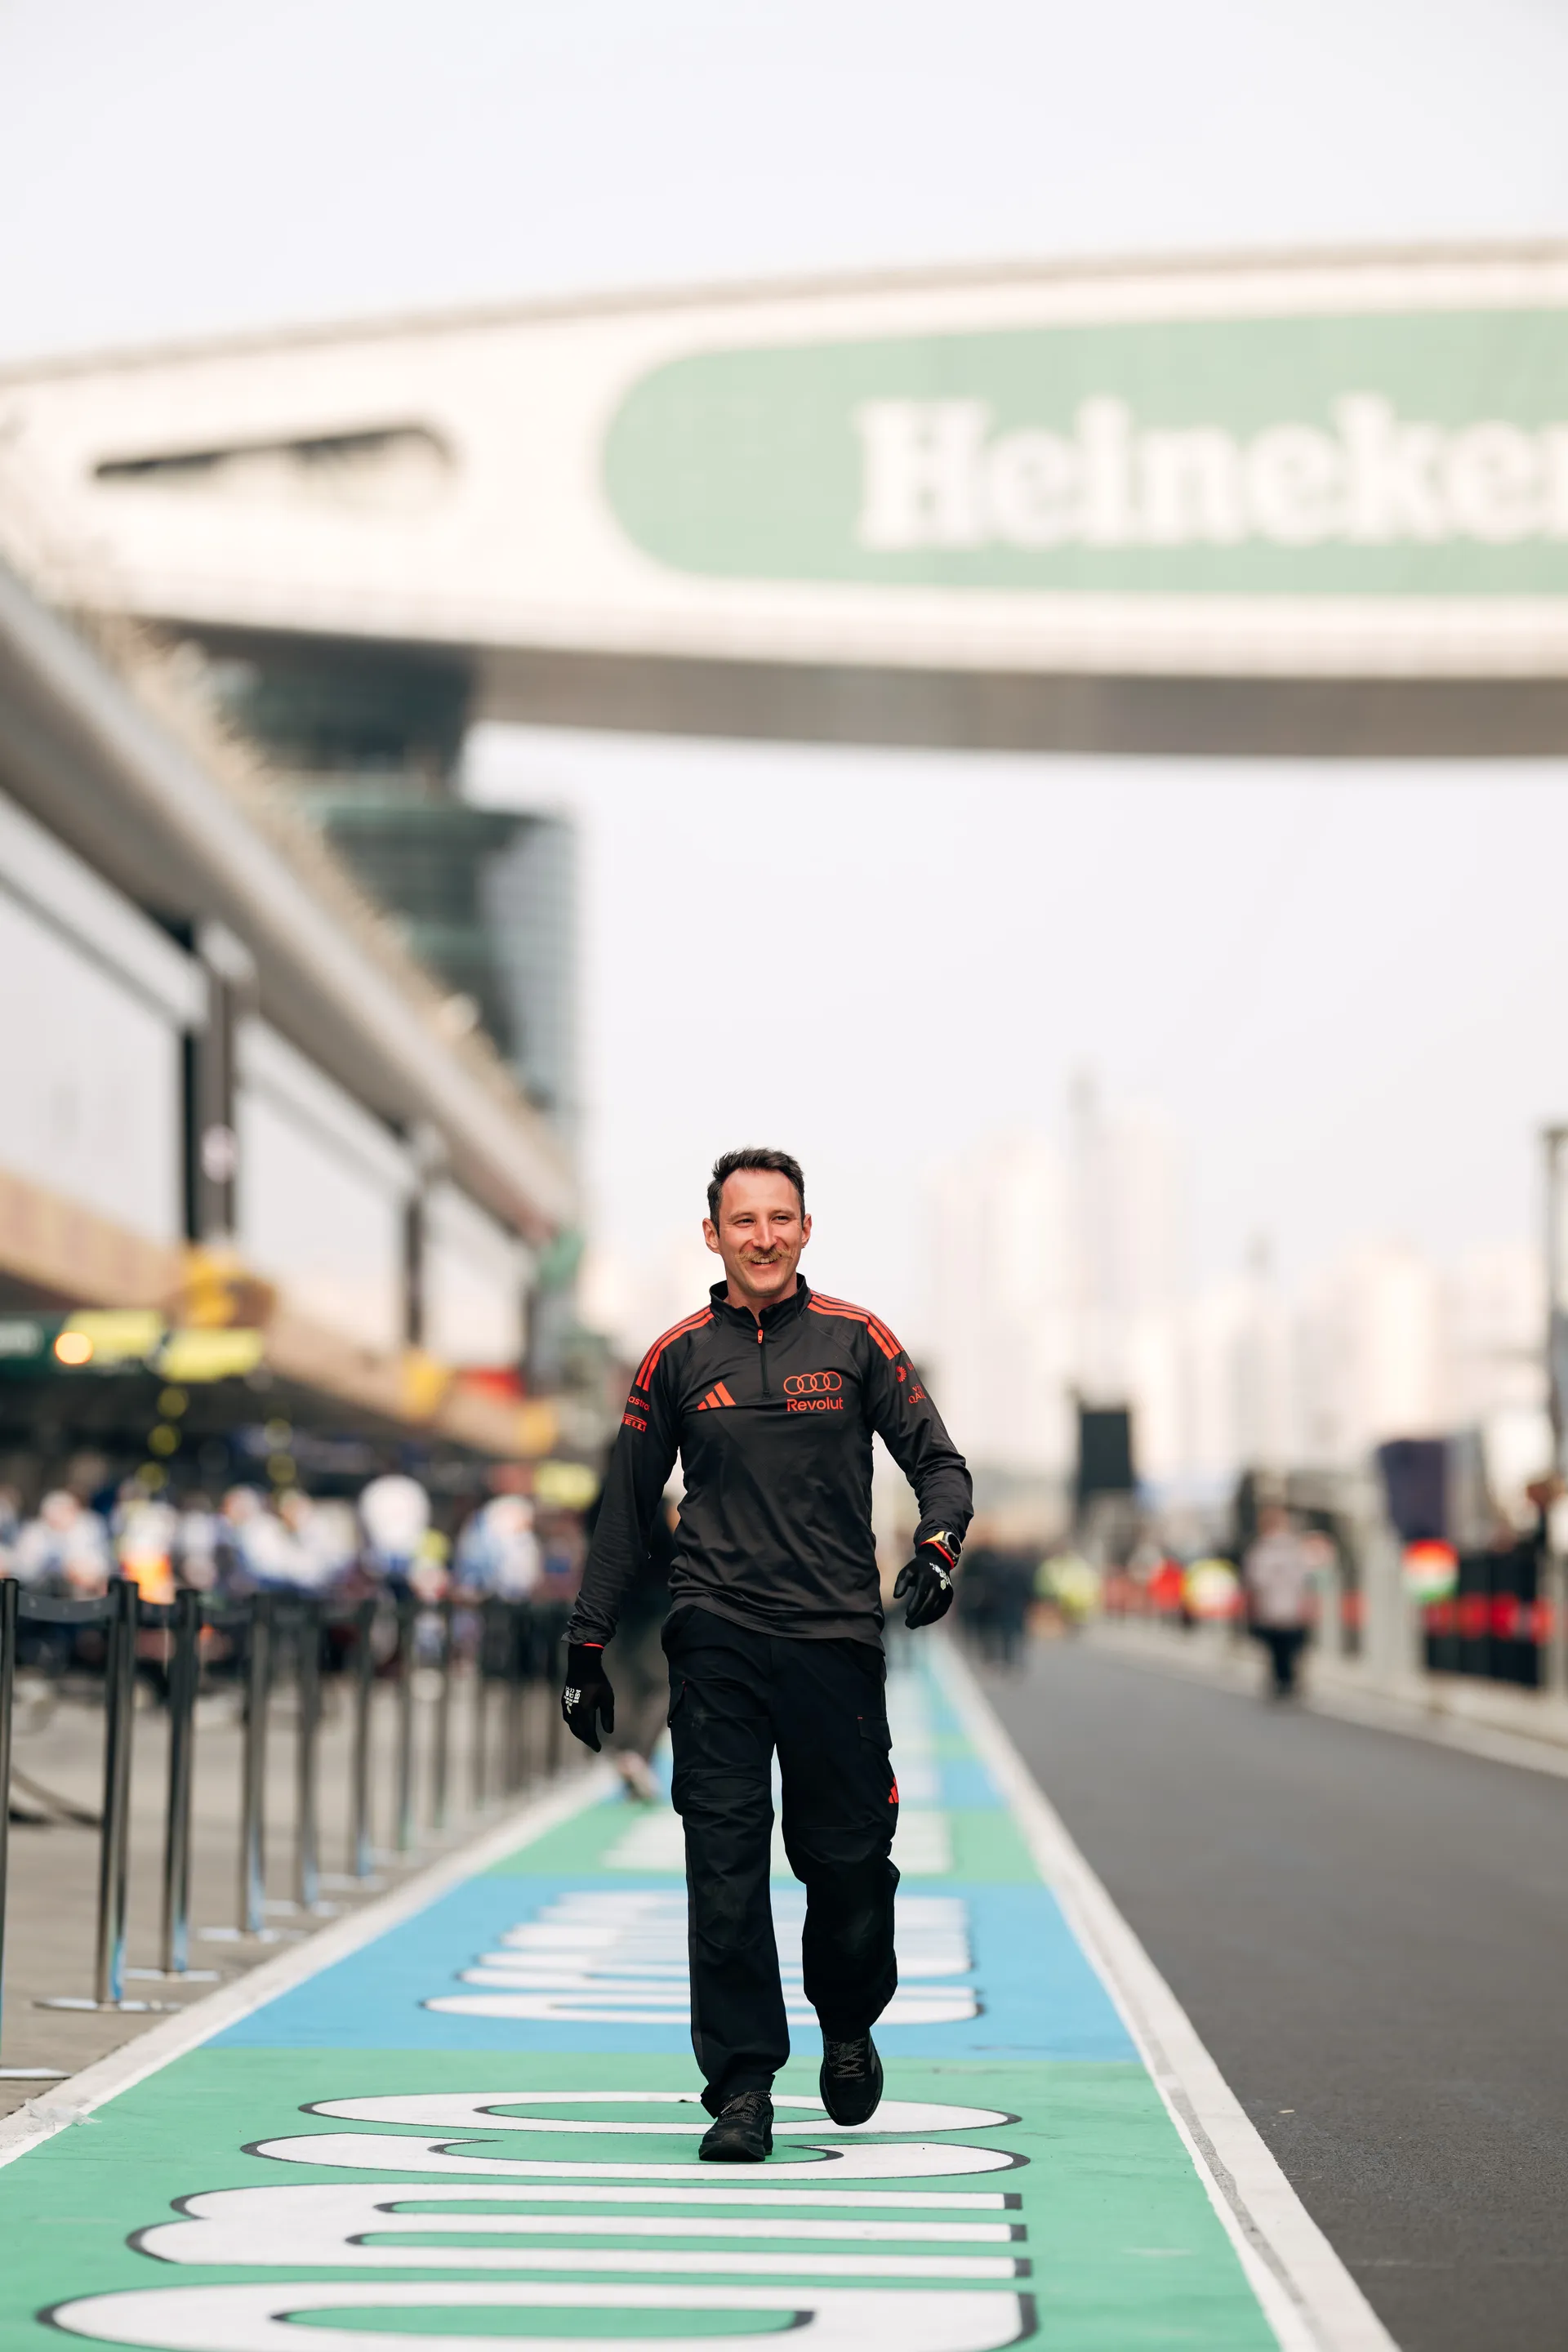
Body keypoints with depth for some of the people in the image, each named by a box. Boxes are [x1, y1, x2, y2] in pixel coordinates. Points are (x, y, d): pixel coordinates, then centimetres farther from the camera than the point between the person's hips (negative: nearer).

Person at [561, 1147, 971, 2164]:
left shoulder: (855, 1339, 6)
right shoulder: (679, 1357, 9)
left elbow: (939, 1459, 8)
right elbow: (629, 1507, 13)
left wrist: (937, 1544, -13)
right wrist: (588, 1642, 10)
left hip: (838, 1634, 0)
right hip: (717, 1640, 0)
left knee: (849, 1854, 1)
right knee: (724, 1862, -5)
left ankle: (849, 2025, 30)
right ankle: (742, 2088, -2)